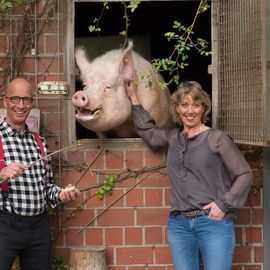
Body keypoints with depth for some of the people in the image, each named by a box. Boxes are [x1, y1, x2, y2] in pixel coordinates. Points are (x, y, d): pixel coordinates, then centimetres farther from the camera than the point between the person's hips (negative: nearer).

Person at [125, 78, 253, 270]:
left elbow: (245, 174, -1)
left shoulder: (218, 138, -1)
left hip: (214, 223, -5)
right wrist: (133, 98, 37)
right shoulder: (172, 138, 15)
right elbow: (147, 131, 35)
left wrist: (224, 204, -10)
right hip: (179, 225, 5)